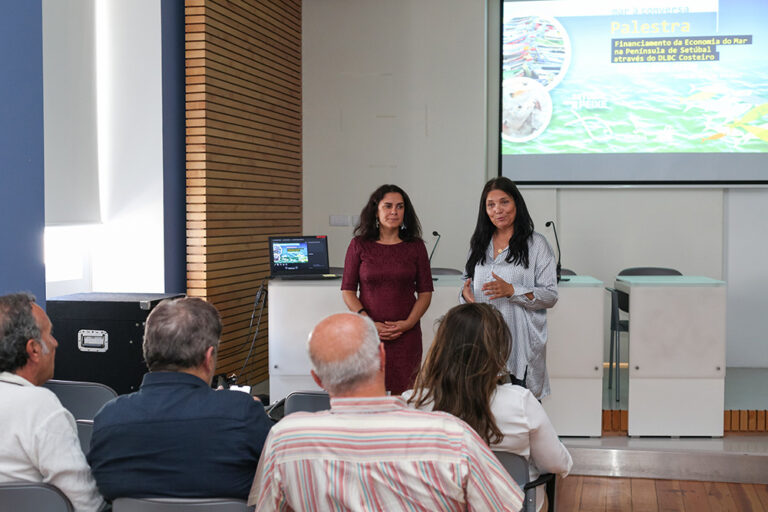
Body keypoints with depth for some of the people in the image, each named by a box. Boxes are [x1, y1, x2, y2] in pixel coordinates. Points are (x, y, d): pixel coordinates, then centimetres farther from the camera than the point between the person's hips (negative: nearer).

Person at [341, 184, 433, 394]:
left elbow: (425, 292, 7)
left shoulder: (416, 247, 7)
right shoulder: (359, 245, 4)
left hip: (406, 335, 1)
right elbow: (347, 291, 3)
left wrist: (408, 323, -7)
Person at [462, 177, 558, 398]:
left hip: (520, 346, -4)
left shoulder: (536, 244, 0)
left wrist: (512, 290, -18)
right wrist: (465, 293, -1)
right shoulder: (479, 244, 15)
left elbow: (550, 296, -5)